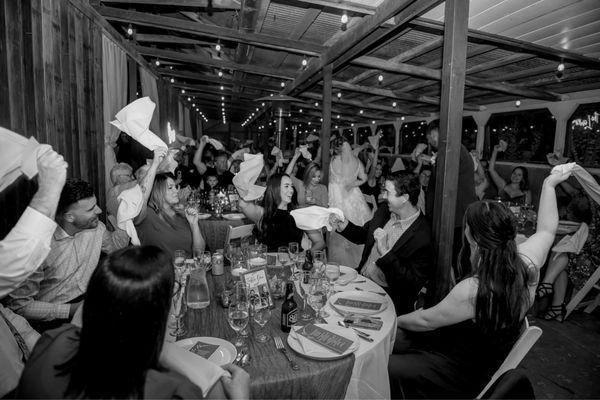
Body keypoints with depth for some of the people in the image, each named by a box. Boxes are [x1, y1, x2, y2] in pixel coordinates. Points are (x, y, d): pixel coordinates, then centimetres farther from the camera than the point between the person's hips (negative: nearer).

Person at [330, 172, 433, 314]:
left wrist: (385, 252, -29)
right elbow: (363, 235, 15)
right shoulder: (385, 210, -1)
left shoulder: (422, 237, -22)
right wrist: (344, 225, -4)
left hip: (386, 296, -6)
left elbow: (412, 284, -22)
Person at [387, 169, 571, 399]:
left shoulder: (472, 290, -37)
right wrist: (549, 185, 14)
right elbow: (546, 230, 6)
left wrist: (395, 320, -2)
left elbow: (425, 320, -21)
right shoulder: (526, 262, -17)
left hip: (467, 376, -8)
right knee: (395, 340, 13)